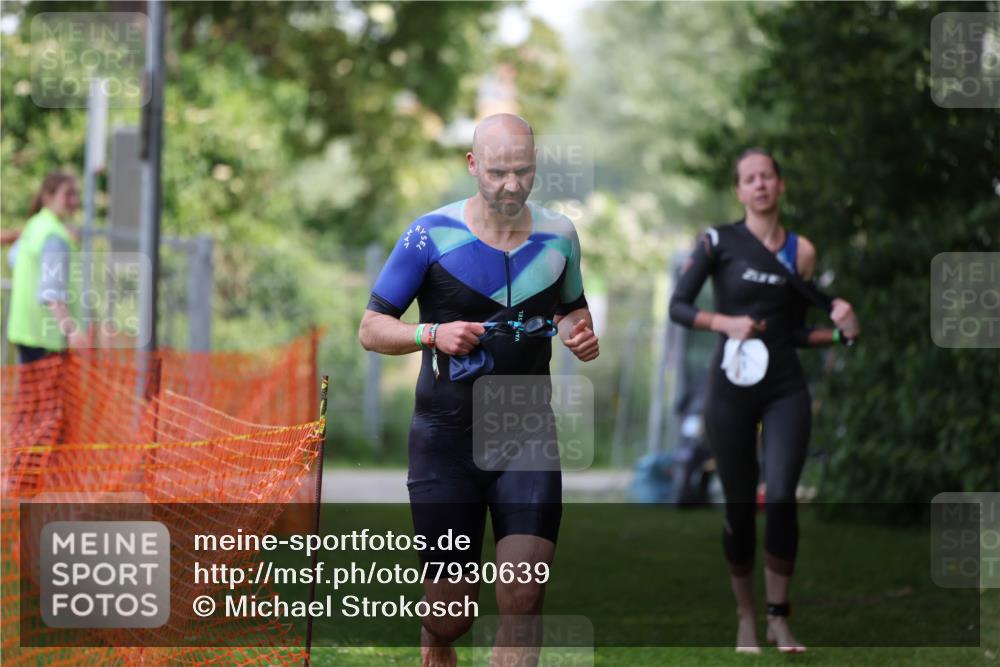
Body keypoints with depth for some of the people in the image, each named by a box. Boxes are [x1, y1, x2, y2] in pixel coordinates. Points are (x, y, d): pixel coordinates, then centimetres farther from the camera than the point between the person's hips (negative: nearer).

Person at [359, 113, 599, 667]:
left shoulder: (559, 235, 4)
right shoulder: (430, 235, -6)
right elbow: (371, 328, -2)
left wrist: (581, 336, -2)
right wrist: (433, 334, -20)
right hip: (446, 435, -2)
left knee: (523, 597, -14)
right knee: (451, 612, 3)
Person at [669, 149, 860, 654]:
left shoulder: (801, 252, 9)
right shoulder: (719, 242, 1)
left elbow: (795, 333, 14)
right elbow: (678, 307, -2)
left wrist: (839, 332, -3)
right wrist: (724, 322, -17)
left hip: (785, 390, 1)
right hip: (731, 390, -1)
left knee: (781, 498, -14)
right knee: (739, 507, 2)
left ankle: (779, 618, -5)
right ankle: (745, 619, 15)